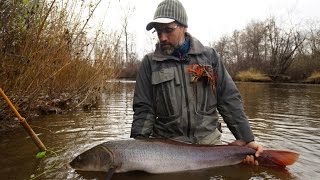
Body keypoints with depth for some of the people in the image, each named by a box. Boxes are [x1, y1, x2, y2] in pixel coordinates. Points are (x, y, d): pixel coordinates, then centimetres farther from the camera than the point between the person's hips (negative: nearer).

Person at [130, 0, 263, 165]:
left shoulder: (209, 56, 3)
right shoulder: (150, 63, 1)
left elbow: (229, 100, 3)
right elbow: (143, 109, -2)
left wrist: (246, 139, -4)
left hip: (209, 140, 2)